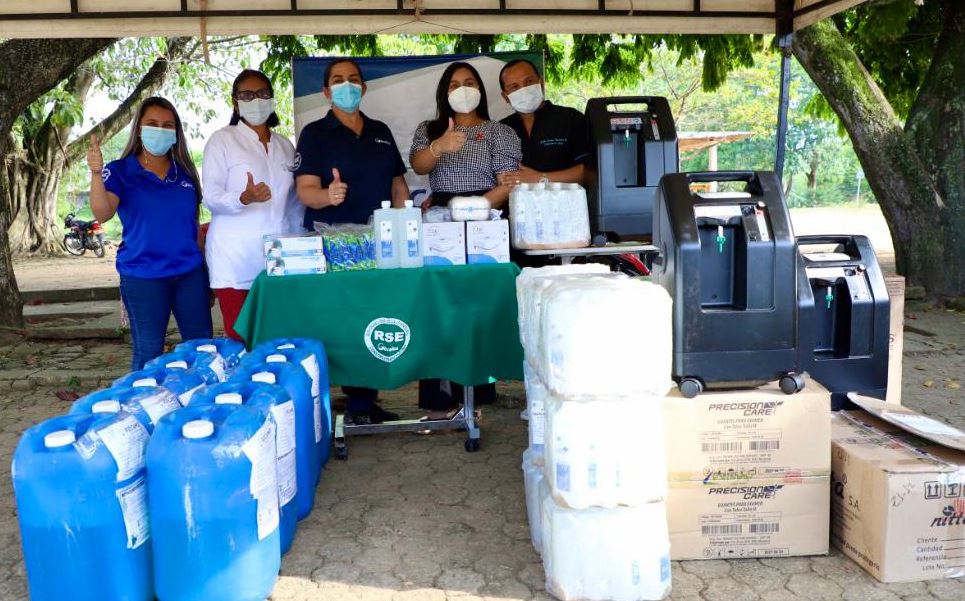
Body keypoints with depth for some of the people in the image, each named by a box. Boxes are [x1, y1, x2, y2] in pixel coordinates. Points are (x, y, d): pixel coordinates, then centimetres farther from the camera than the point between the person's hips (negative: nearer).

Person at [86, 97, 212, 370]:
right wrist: (96, 173, -35)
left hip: (191, 271, 4)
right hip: (143, 276, -4)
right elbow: (103, 214, -20)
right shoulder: (120, 172, -3)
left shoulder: (184, 171, 8)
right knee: (148, 353, 4)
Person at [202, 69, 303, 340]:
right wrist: (245, 198, -25)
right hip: (236, 261, -4)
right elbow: (211, 197, -6)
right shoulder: (222, 140, 2)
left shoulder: (285, 145, 17)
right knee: (241, 340, -6)